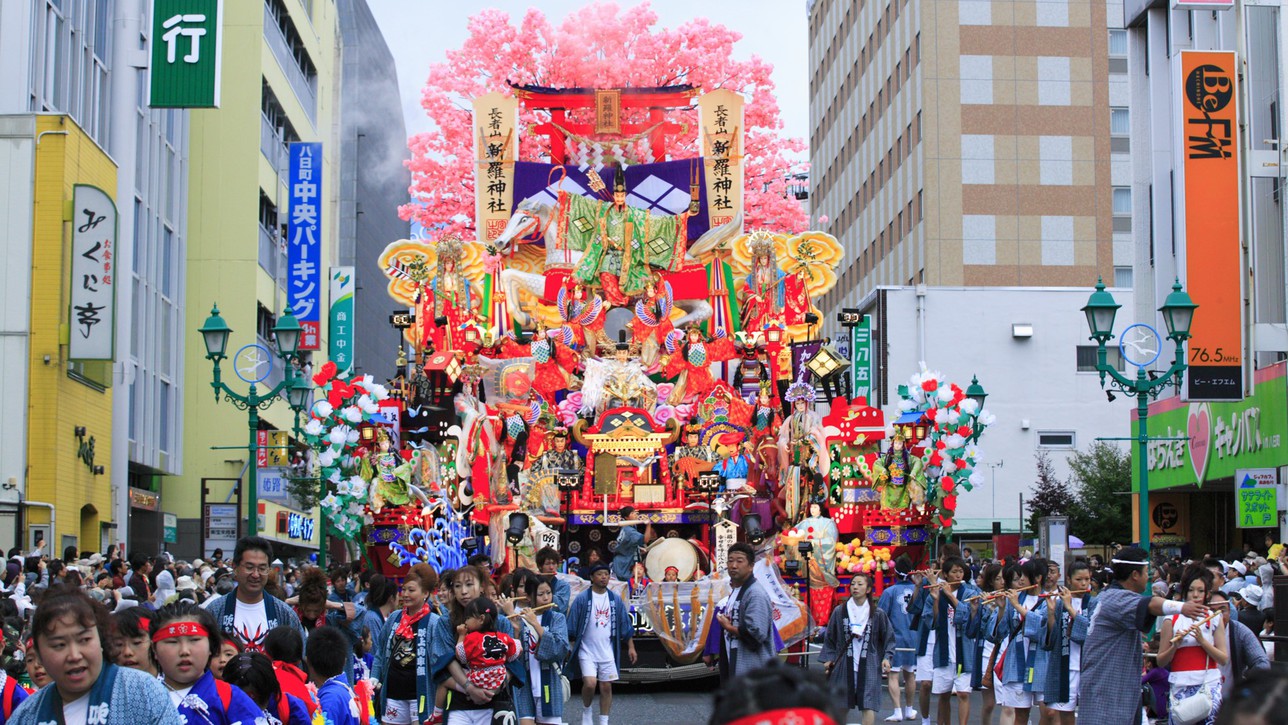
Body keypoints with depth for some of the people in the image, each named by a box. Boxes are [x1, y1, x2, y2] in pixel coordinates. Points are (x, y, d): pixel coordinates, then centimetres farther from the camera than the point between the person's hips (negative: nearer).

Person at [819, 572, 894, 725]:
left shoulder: (878, 614, 2)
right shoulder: (839, 611, 4)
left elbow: (888, 638, 8)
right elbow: (830, 638, 12)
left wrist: (886, 657, -6)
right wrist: (828, 658, 4)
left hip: (868, 666, -1)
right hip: (844, 664, 2)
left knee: (868, 706, -9)